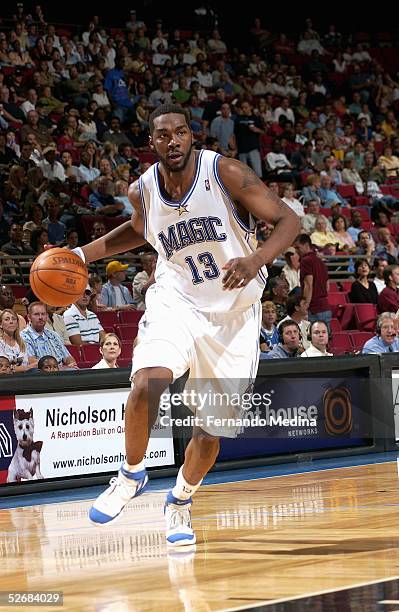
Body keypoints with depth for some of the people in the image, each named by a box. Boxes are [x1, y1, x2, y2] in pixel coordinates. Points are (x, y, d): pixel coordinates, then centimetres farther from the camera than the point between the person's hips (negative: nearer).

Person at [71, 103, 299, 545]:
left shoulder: (227, 173, -17)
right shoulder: (142, 190, -5)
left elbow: (287, 220, -17)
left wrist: (256, 260, -36)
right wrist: (84, 254, 9)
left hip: (234, 313, -1)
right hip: (177, 301, 1)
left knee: (214, 426, 3)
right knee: (147, 383, -28)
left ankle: (181, 500, 32)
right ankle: (132, 474, -2)